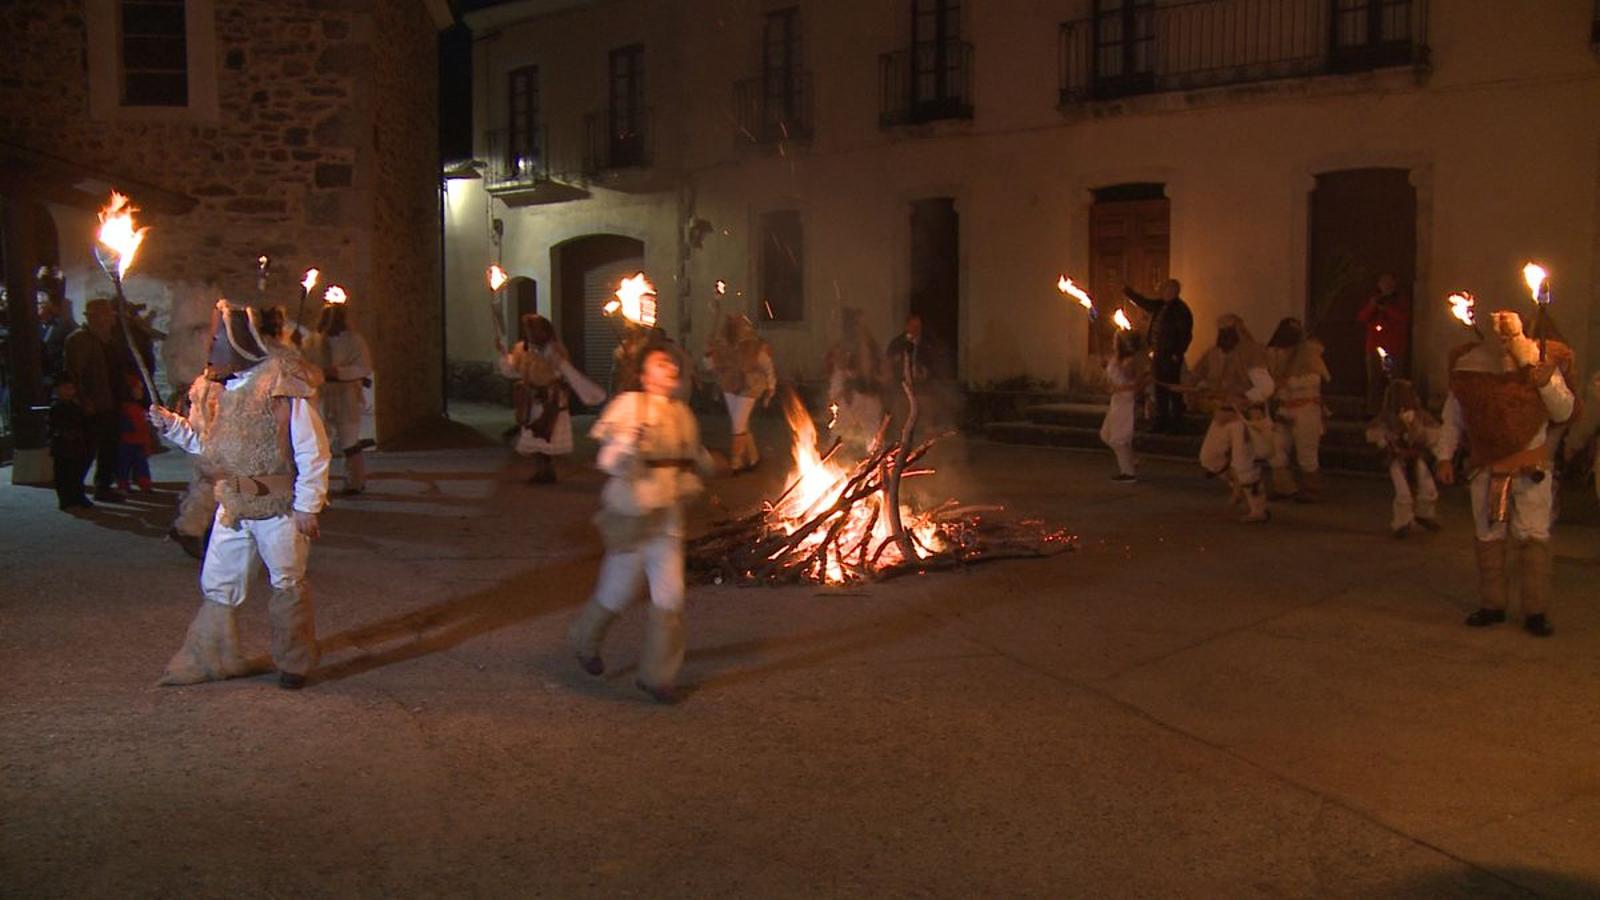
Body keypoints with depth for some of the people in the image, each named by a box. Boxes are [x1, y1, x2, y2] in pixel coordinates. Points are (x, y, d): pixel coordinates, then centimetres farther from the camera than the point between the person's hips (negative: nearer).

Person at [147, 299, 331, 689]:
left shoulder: (283, 383, -14)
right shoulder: (223, 386, 11)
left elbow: (312, 449, -15)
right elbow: (209, 444, 19)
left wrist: (307, 505, -17)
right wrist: (171, 425, 6)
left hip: (278, 508, -7)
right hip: (232, 506, 7)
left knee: (287, 584, 5)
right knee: (217, 583, 12)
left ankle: (294, 663, 19)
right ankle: (208, 659, 24)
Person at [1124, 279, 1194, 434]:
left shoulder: (1180, 309, -14)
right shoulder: (1160, 305, 10)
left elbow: (1185, 335, -16)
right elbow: (1143, 302, 25)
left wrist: (1177, 355, -18)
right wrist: (1127, 291, 20)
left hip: (1171, 356, -9)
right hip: (1158, 354, 9)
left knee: (1173, 390, -3)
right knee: (1160, 389, 14)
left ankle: (1176, 425, 3)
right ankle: (1161, 423, 23)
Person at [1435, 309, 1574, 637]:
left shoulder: (1542, 363, -7)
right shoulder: (1468, 367, -4)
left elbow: (1563, 412, -3)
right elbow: (1452, 418, 7)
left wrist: (1546, 383, -20)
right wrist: (1445, 457, 4)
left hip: (1531, 466, -2)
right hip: (1485, 467, 2)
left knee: (1534, 537, -4)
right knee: (1488, 537, 8)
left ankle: (1536, 612, 1)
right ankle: (1492, 605, 19)